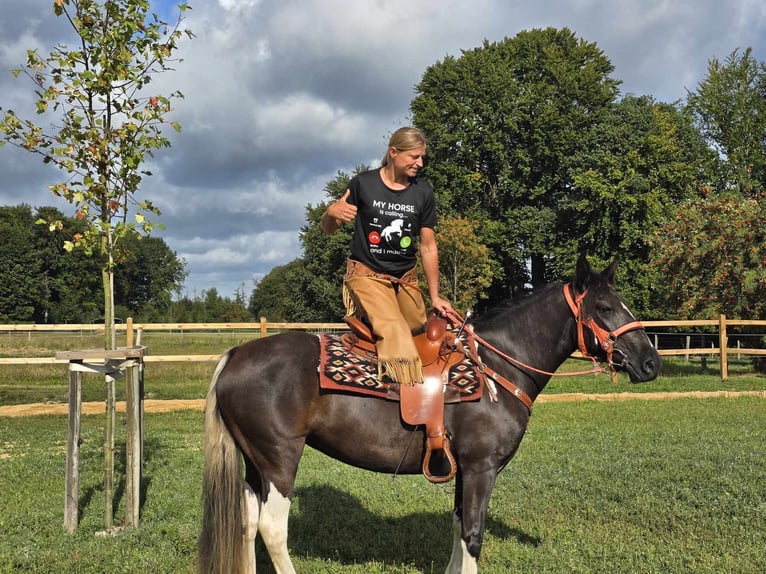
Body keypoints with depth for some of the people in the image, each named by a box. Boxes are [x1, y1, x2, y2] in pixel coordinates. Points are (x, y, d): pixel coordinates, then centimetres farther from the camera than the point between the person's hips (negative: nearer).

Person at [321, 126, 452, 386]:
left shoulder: (423, 192, 1)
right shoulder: (363, 184, -8)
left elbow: (428, 246, 6)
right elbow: (328, 228, 1)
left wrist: (435, 296, 5)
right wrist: (332, 213, -24)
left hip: (406, 280, 5)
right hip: (367, 275, -5)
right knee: (396, 335, -24)